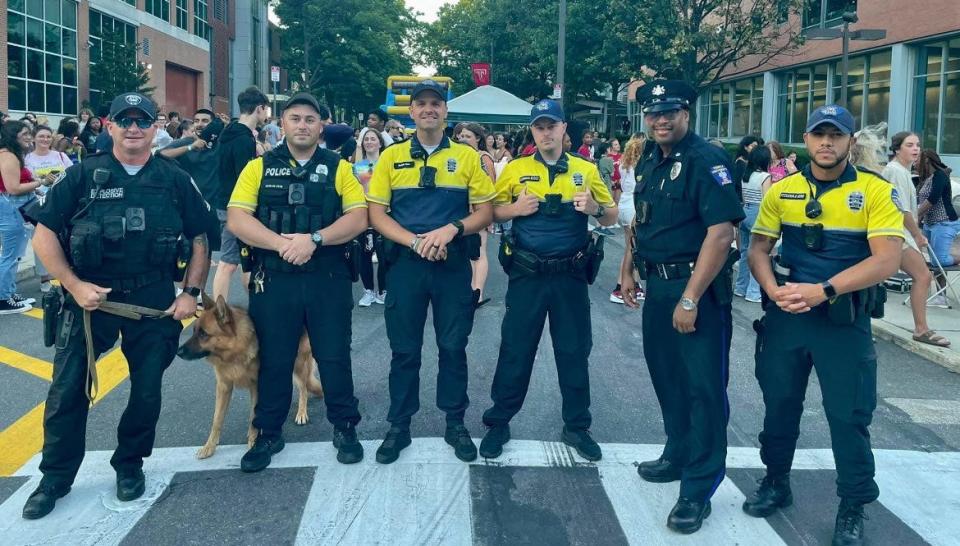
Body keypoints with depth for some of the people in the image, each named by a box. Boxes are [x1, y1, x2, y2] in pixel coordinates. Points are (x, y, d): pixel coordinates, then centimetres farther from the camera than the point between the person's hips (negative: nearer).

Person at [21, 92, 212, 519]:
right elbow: (44, 236, -1)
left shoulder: (174, 180, 3)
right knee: (68, 389, 2)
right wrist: (74, 286, -11)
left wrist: (191, 293, -1)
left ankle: (130, 464, 29)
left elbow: (199, 240, 8)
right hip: (91, 296, -1)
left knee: (147, 389, 8)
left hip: (154, 300, 1)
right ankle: (55, 477, 18)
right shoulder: (83, 175, -1)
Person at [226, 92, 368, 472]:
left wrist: (314, 239, -19)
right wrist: (281, 243, -19)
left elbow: (358, 218, -5)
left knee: (334, 356, 6)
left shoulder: (338, 167, 5)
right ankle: (268, 433, 23)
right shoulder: (260, 167, 4)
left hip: (329, 280, 0)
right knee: (273, 359, 9)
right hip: (273, 280, 0)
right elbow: (236, 219, -6)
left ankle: (345, 428, 22)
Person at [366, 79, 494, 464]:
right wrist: (415, 241, -15)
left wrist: (452, 229, -16)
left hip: (454, 265, 0)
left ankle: (455, 423, 22)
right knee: (404, 348, 7)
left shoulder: (467, 157, 2)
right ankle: (399, 426, 20)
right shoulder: (391, 157, 3)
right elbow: (377, 214, 0)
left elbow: (485, 213, 2)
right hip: (405, 264, 0)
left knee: (453, 346, 8)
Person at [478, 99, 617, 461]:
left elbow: (612, 217, 9)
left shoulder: (586, 170, 5)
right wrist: (515, 208, -14)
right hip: (527, 274, -1)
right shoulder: (515, 170, 3)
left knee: (574, 352, 8)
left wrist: (594, 208, -13)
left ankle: (576, 427, 23)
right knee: (515, 350, 5)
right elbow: (492, 213, 6)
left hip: (571, 275, 1)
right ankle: (498, 423, 18)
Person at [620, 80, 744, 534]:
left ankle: (698, 489, 5)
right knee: (665, 373, 18)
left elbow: (721, 231, -23)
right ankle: (678, 454, 37)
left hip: (697, 286, -8)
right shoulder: (650, 162, 11)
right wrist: (629, 270, 17)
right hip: (658, 284, 8)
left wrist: (690, 298, -25)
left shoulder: (706, 160, -15)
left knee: (703, 386, -3)